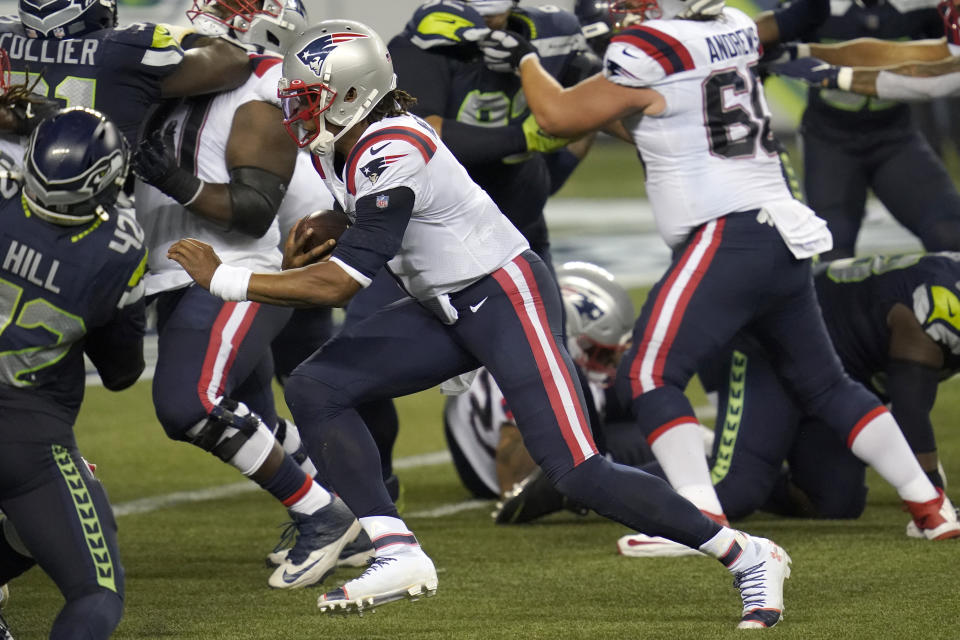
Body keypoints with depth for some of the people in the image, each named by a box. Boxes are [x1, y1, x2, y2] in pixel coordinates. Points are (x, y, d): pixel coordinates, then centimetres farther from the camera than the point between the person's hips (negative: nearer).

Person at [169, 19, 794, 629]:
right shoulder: (337, 148, 4)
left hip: (508, 299, -10)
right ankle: (398, 554, -7)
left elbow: (341, 284, -28)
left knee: (578, 472, -14)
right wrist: (313, 241, 1)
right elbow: (362, 235, 23)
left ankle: (747, 556, -1)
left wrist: (226, 280, -21)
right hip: (445, 309, 10)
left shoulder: (391, 155, -26)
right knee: (315, 389, -4)